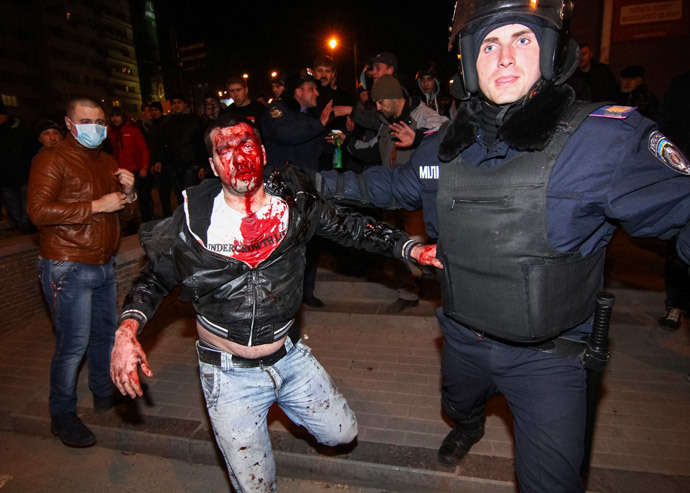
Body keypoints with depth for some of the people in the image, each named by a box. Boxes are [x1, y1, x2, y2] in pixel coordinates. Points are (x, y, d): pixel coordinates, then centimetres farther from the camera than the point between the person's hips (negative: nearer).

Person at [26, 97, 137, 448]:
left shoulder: (108, 162, 17)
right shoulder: (52, 160, -7)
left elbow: (125, 214, 19)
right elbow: (39, 211, -19)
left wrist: (128, 194, -2)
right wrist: (96, 205, -21)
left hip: (104, 265, 8)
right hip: (68, 268, -7)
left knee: (106, 333, 17)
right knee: (73, 344, -2)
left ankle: (104, 393, 36)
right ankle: (62, 416, 16)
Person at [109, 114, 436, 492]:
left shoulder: (292, 201, -11)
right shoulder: (192, 220, -14)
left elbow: (348, 226, -1)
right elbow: (153, 278, -2)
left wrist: (411, 248, -10)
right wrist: (126, 329, -19)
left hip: (289, 357, 3)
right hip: (230, 374, -2)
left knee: (342, 433, 19)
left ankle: (283, 404, 45)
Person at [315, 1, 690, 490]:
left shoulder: (605, 138, -21)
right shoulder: (443, 146, -5)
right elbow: (391, 183, 11)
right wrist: (321, 182, 14)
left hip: (546, 356, -4)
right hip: (463, 337, 5)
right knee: (459, 405, 34)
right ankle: (469, 427, 72)